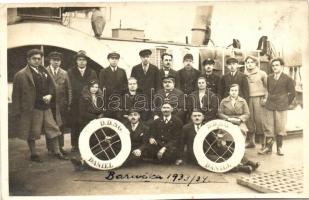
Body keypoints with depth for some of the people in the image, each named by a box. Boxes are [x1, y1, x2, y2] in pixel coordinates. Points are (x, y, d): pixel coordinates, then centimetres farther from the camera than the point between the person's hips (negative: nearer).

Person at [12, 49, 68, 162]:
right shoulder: (21, 75, -7)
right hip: (31, 108, -5)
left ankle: (57, 152, 22)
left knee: (53, 130, 9)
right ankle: (33, 154, 25)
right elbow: (16, 95, -7)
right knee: (31, 133, 8)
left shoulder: (44, 71, 11)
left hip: (47, 107, 5)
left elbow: (52, 86, 16)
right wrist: (17, 112, -10)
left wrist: (50, 95, -5)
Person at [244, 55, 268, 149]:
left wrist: (265, 98, -5)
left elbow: (267, 86, 5)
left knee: (259, 120, -7)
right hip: (248, 99, 3)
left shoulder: (262, 74, 7)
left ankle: (263, 143, 0)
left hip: (259, 99, -3)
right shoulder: (244, 75, 13)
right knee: (249, 120, 0)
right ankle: (251, 142, 11)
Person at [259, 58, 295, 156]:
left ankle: (279, 147, 18)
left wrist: (286, 103, 2)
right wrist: (269, 100, 9)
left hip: (281, 107, -3)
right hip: (269, 106, 3)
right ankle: (268, 146, 13)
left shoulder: (287, 79, -3)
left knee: (280, 128, 4)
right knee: (268, 127, 4)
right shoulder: (269, 78, 8)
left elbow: (292, 93, 2)